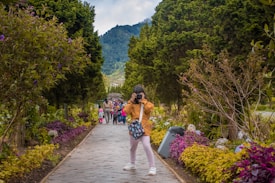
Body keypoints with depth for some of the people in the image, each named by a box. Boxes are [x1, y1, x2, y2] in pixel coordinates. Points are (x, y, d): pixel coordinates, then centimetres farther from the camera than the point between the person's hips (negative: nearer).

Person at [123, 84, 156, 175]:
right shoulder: (131, 104, 7)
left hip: (144, 128, -5)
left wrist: (143, 100, -13)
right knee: (132, 147, 21)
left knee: (147, 146, -21)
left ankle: (152, 167, -14)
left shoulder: (147, 103, 1)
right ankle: (132, 164, 43)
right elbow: (126, 111, -9)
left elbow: (149, 109, -21)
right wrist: (131, 101, -10)